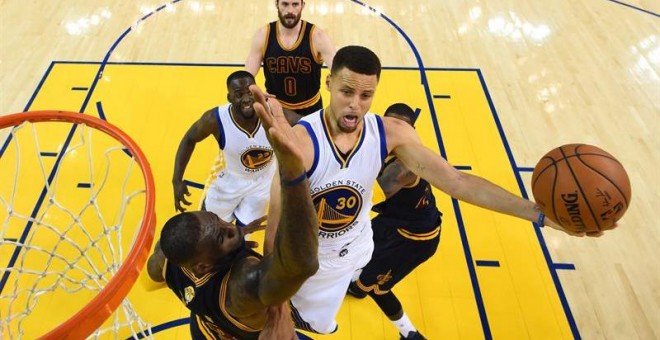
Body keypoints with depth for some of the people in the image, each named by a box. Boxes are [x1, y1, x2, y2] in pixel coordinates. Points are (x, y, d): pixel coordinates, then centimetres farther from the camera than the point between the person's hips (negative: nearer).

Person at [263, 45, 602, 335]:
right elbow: (278, 221, -25)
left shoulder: (391, 133, -22)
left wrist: (540, 214, -27)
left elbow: (455, 180, -21)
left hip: (354, 252, 3)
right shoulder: (300, 140, -34)